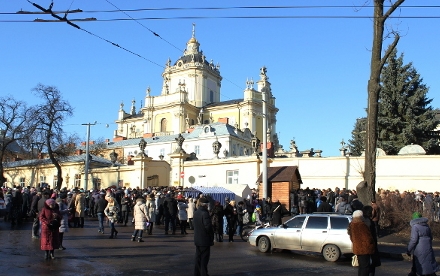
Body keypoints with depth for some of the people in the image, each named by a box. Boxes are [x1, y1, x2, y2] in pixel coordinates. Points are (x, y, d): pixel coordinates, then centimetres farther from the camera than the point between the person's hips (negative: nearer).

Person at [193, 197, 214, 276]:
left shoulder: (196, 213, 6)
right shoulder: (205, 213, -20)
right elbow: (208, 226, -22)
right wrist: (212, 237, -10)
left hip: (197, 239, 8)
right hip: (205, 240, -8)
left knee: (198, 257, 16)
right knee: (204, 258, 2)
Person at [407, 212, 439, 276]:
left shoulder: (415, 227, -14)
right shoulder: (426, 226, 8)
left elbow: (413, 239, -19)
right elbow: (430, 237, 14)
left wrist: (409, 250, -12)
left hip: (420, 249, -7)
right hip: (428, 248, 7)